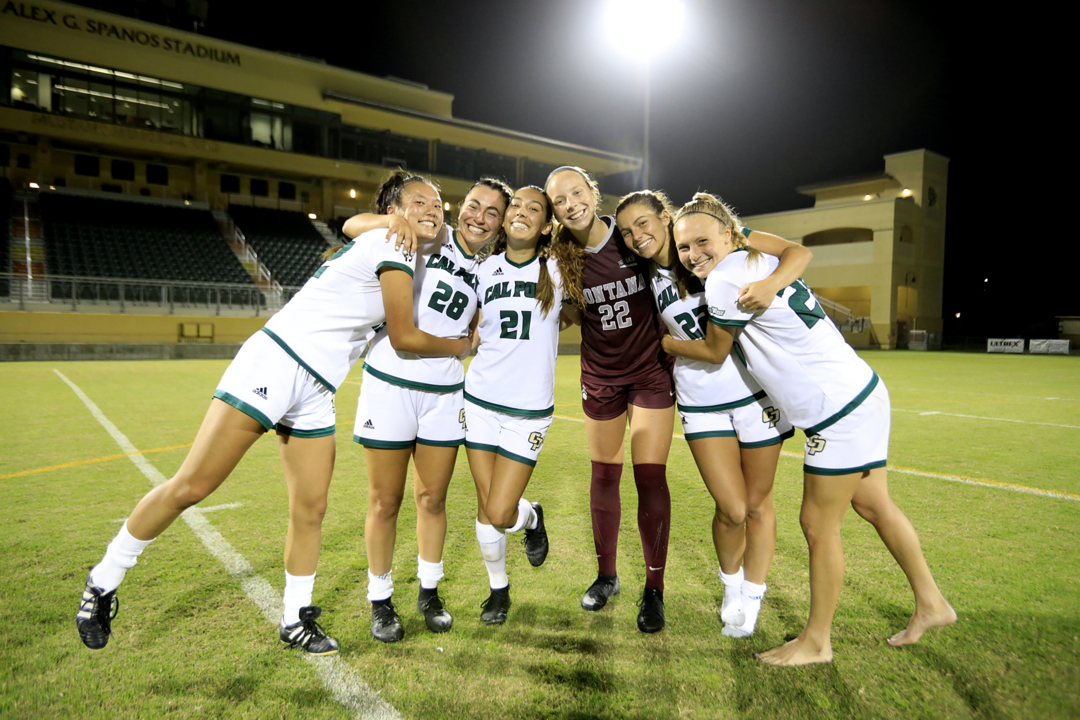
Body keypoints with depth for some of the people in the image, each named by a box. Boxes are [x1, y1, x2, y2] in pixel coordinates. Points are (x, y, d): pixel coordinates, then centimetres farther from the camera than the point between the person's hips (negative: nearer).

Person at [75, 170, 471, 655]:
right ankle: (103, 582, 13)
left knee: (310, 511, 8)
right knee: (190, 487, -7)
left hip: (315, 395, 9)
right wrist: (459, 346, 7)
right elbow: (404, 337, -9)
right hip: (273, 364, -9)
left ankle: (295, 620, 23)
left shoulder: (400, 254, 18)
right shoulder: (391, 246, -9)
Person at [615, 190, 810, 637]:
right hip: (700, 402, 2)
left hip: (756, 391, -2)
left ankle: (751, 599, 32)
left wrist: (770, 283, -30)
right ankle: (730, 583, 28)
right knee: (731, 509, -4)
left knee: (757, 503, 10)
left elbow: (799, 253, -12)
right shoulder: (648, 281, 5)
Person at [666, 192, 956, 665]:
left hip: (839, 411, -10)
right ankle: (931, 604, 39)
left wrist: (661, 342, 10)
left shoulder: (727, 279, -19)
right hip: (861, 394, 10)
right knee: (873, 506, 22)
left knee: (818, 524, 3)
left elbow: (714, 351, -4)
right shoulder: (756, 258, 7)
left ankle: (816, 642, 20)